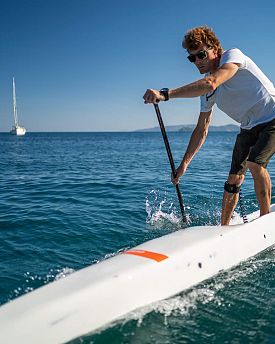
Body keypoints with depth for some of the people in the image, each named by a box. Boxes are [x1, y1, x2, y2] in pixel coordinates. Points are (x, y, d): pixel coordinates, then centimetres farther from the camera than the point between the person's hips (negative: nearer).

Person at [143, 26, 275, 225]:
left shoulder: (233, 55, -18)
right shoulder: (206, 91, 2)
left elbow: (211, 83, -39)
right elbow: (202, 130, 5)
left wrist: (166, 94, -46)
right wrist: (184, 164, 0)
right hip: (249, 128, 7)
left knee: (255, 163, -27)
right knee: (234, 179, 1)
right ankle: (224, 228, 13)